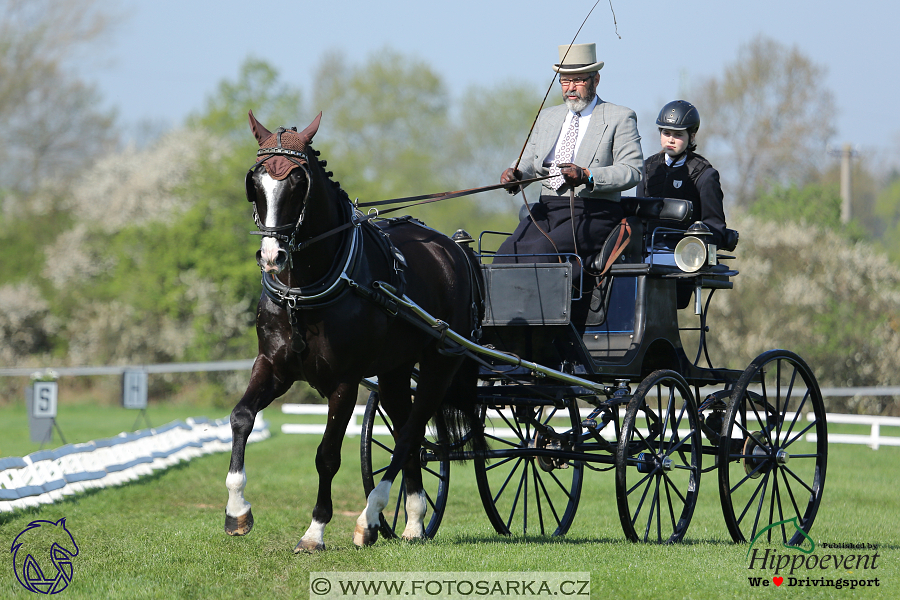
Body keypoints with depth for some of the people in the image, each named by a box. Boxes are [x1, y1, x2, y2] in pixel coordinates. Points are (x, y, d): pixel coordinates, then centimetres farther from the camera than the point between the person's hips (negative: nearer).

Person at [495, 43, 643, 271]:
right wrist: (515, 174, -5)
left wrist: (587, 176, -22)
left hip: (593, 212, -5)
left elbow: (632, 171, -6)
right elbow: (529, 163, 20)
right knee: (507, 252, -23)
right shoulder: (547, 117, 24)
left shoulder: (620, 118, 5)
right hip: (546, 209, 5)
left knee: (543, 250, -33)